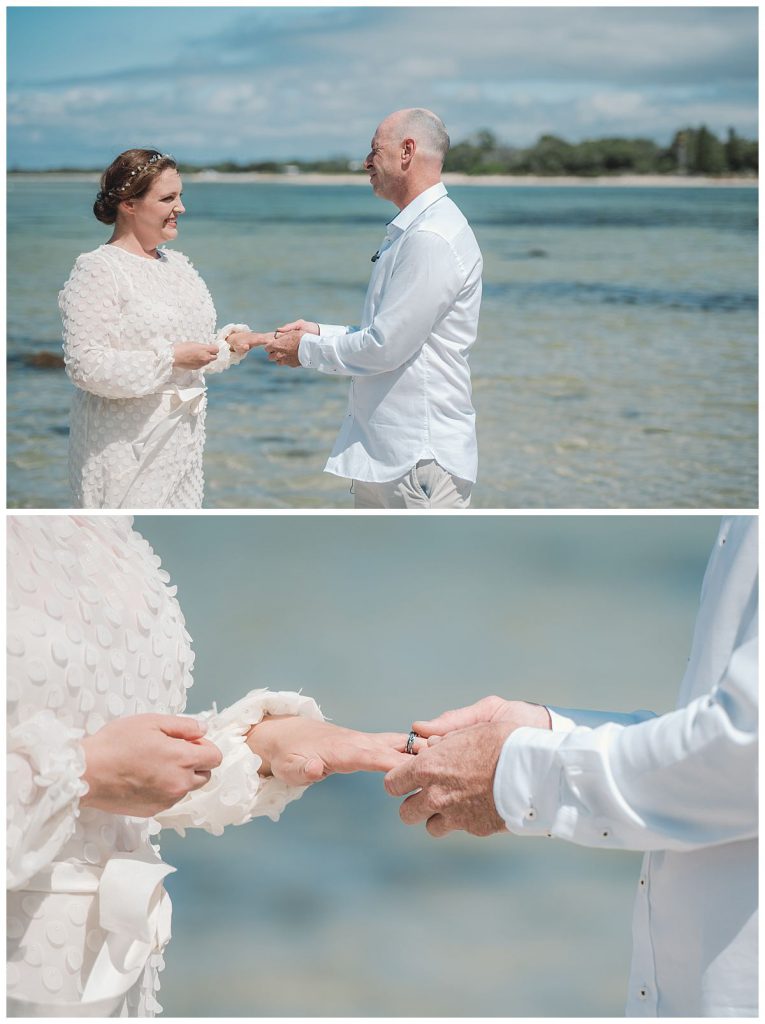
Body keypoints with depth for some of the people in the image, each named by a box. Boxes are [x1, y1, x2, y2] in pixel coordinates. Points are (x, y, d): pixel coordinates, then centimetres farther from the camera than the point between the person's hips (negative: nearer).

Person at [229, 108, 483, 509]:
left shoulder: (432, 239, -18)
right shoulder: (410, 232, 18)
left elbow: (387, 347, -20)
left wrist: (306, 349, -6)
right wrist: (321, 332, 10)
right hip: (380, 453, 11)